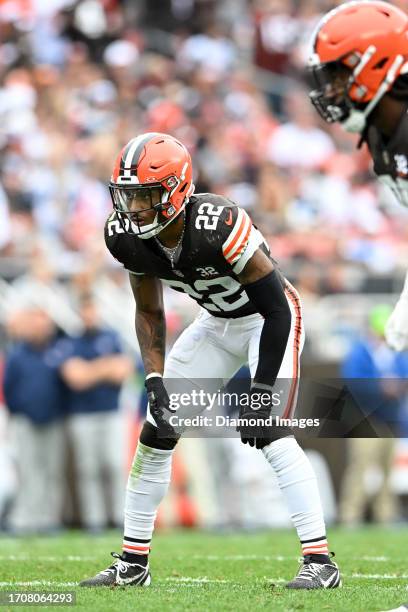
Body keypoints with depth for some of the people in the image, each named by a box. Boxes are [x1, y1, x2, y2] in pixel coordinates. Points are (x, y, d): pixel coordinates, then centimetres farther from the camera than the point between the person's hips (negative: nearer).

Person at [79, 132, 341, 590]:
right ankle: (132, 563, 14)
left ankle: (320, 562, -18)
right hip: (217, 324, 7)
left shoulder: (217, 227, -36)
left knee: (271, 432, -24)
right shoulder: (126, 237, -16)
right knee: (157, 429, 3)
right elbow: (149, 313, 2)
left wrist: (261, 393, -30)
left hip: (270, 320, -7)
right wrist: (156, 381, -10)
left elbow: (277, 310, -29)